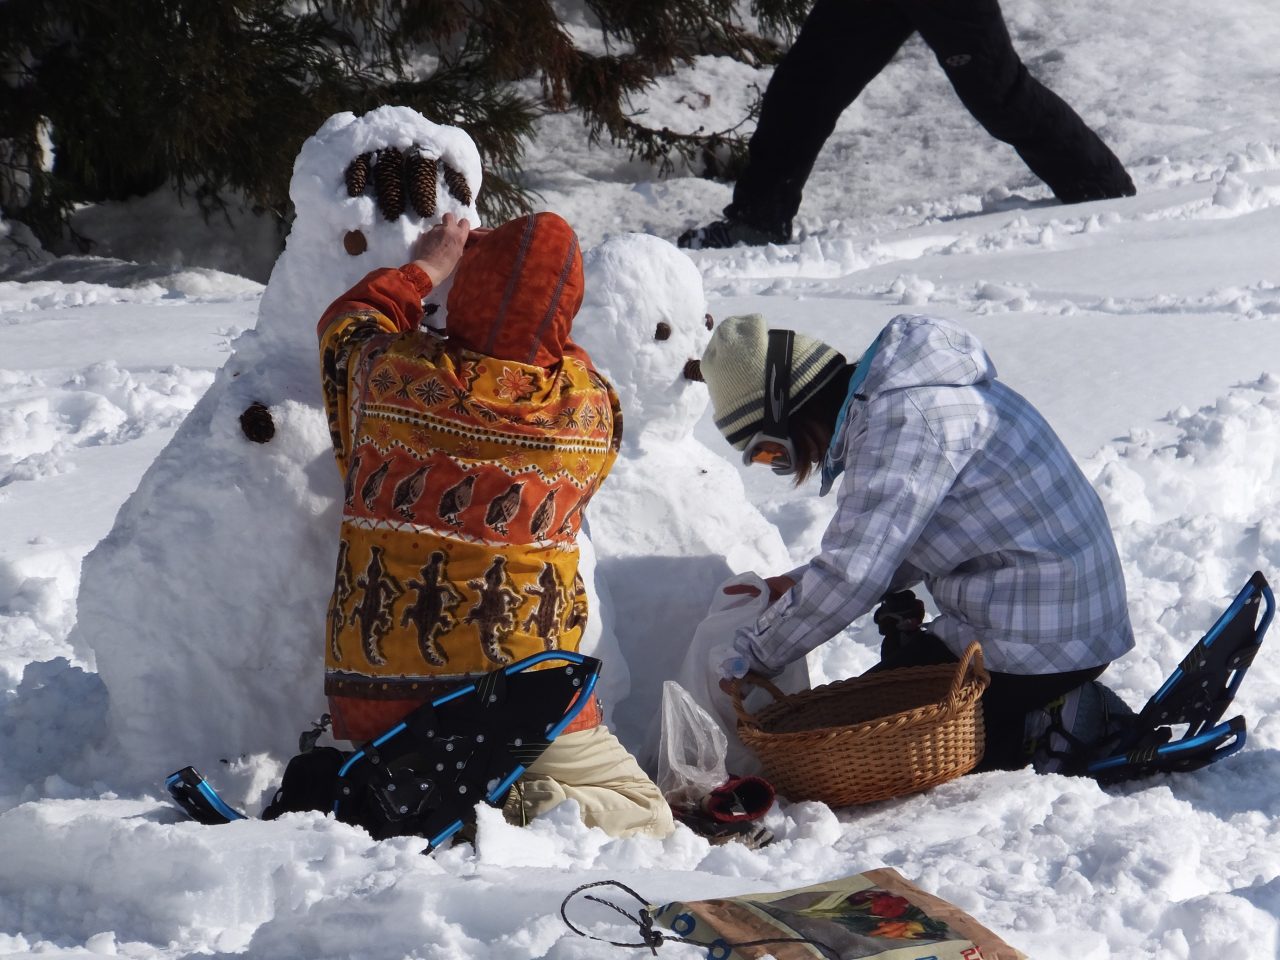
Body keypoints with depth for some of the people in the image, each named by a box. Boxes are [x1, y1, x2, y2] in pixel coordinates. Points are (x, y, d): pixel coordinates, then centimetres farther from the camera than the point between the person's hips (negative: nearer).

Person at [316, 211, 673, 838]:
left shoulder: (386, 371, -8)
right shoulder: (591, 408, -8)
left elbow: (346, 321, 17)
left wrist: (425, 268, 32)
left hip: (374, 699, 3)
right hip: (525, 689, -3)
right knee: (644, 814, 8)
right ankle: (522, 811, -20)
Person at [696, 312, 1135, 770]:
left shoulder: (901, 419, -21)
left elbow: (852, 575, -25)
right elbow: (892, 542, 22)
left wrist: (751, 655, -13)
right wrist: (798, 586, 13)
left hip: (1037, 644, -10)